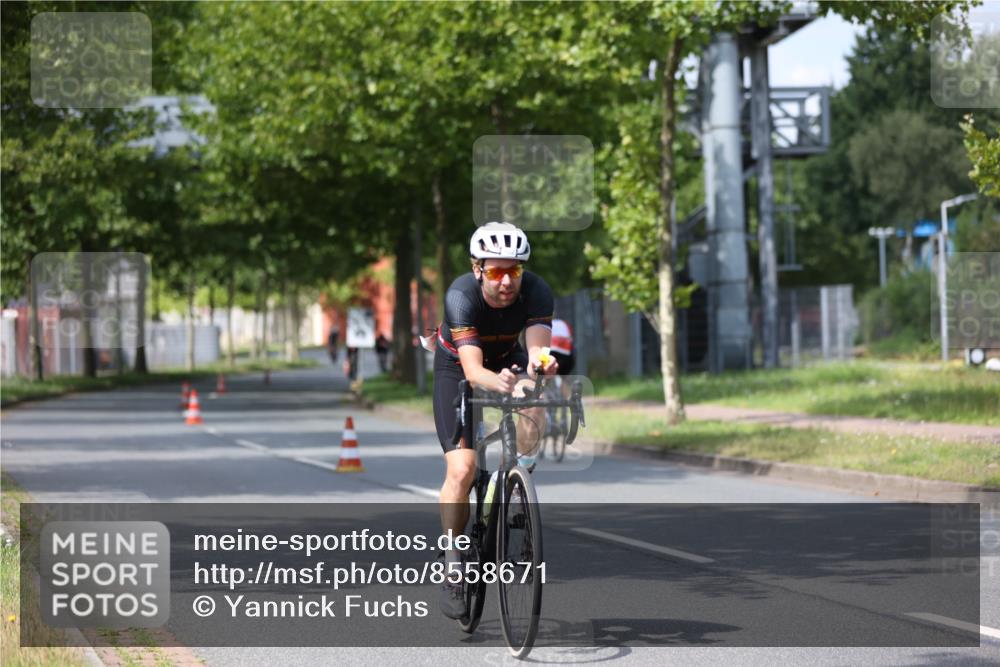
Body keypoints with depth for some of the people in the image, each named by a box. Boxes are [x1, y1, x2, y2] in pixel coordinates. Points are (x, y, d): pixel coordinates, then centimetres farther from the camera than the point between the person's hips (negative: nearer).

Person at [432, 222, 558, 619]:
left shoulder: (535, 291, -28)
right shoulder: (461, 296, -35)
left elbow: (537, 347, -40)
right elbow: (472, 369, -43)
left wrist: (540, 363, -64)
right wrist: (497, 382, -65)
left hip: (507, 359, 3)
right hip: (456, 367, -2)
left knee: (534, 407, -32)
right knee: (462, 470, -16)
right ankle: (453, 562, 0)